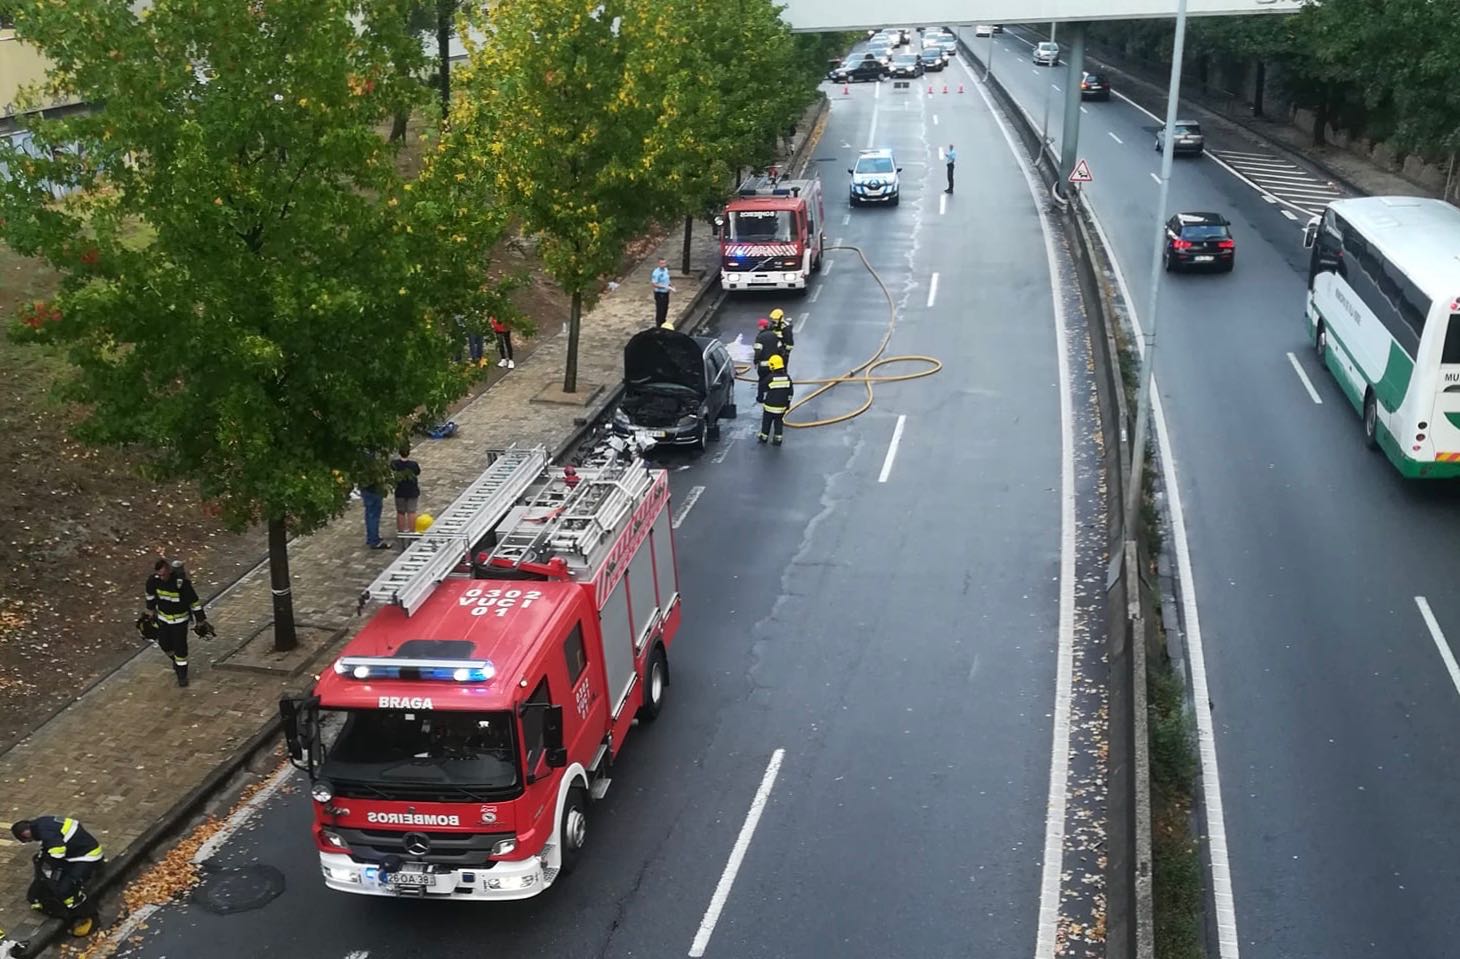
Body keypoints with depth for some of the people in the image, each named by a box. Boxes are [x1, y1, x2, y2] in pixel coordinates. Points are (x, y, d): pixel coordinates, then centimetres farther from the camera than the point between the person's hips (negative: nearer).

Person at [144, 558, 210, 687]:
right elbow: (150, 594, 5)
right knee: (164, 644, 14)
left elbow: (194, 602, -23)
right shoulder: (154, 580, -18)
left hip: (180, 618, -4)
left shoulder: (182, 583, -32)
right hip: (163, 617, 5)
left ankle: (182, 673, 20)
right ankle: (175, 659, 46)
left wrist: (201, 623, -16)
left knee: (180, 646, 0)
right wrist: (151, 612, 16)